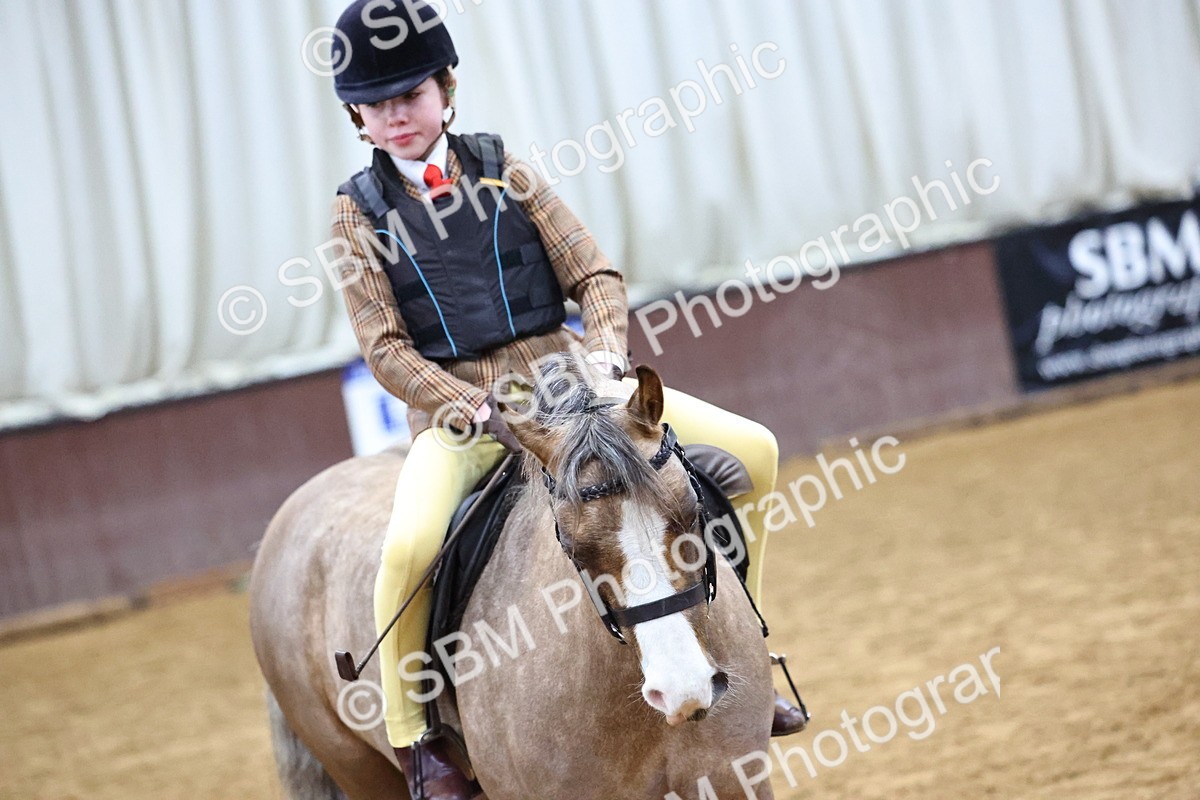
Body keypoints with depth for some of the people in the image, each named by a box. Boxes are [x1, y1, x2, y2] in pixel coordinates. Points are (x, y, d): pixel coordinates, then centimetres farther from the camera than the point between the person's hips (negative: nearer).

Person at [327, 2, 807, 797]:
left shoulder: (503, 170, 8)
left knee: (752, 450, -8)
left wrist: (605, 350, -17)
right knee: (409, 545, -35)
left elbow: (594, 273, 4)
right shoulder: (359, 212, 2)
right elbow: (385, 348, -5)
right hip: (456, 407, -3)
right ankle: (410, 729, -11)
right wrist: (477, 409, -19)